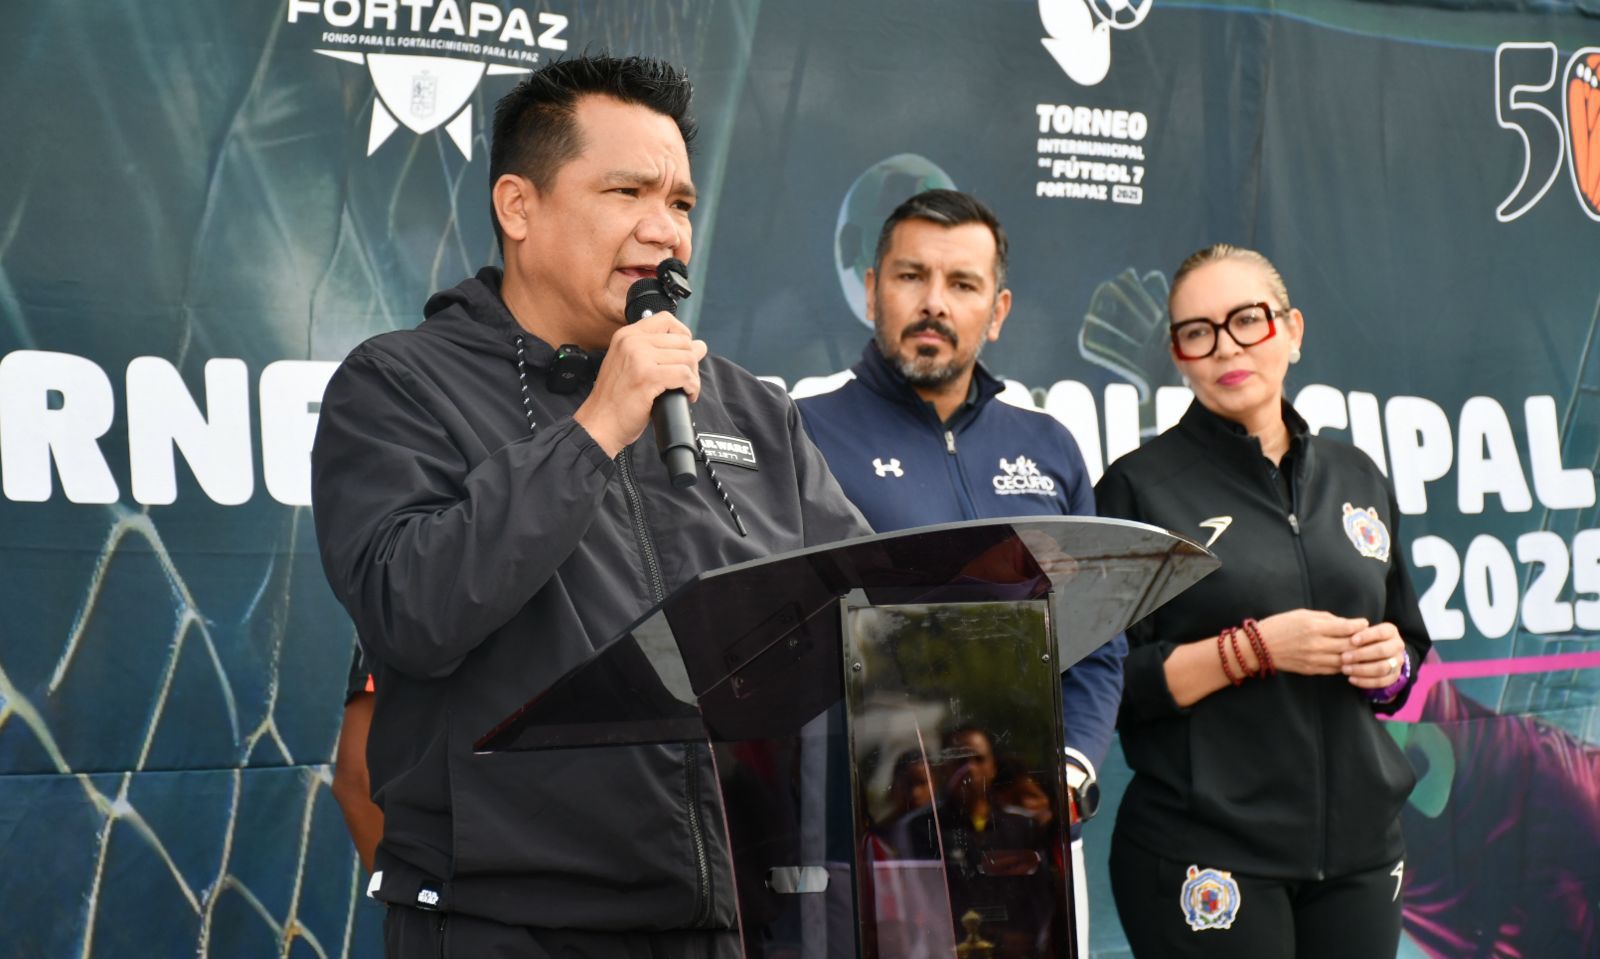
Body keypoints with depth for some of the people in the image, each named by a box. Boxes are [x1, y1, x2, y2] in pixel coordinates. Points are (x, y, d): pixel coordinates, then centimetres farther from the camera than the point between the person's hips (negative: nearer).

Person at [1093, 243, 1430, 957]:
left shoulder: (1356, 479, 10)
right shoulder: (1140, 485, -4)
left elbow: (1409, 644, 19)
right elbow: (1108, 681, -8)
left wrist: (1390, 663, -3)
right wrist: (1254, 647, -18)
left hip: (1360, 844, 5)